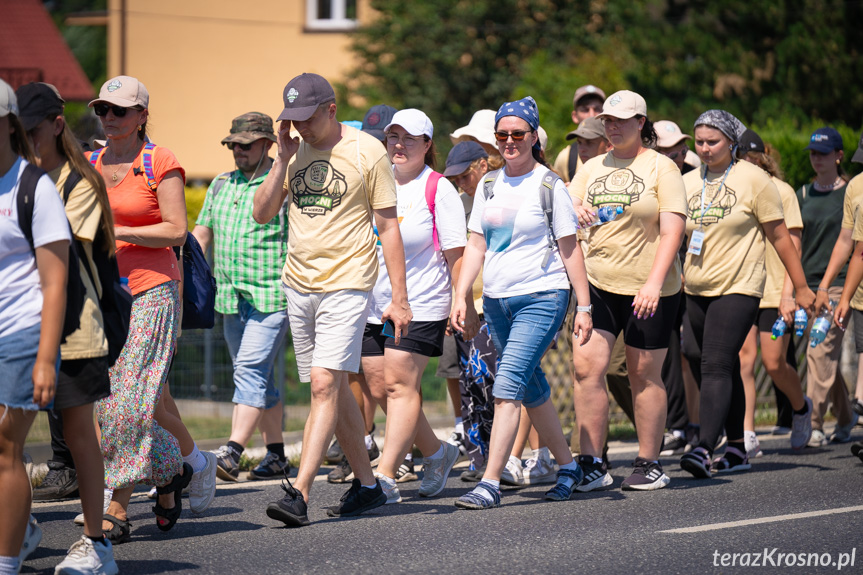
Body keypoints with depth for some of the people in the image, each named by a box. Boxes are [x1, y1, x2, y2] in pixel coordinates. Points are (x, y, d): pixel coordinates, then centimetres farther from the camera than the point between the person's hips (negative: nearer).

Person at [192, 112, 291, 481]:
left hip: (271, 296, -7)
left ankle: (232, 453, -24)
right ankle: (276, 456, 18)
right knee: (259, 379, 11)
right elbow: (201, 235, 21)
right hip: (231, 298, 7)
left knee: (251, 371, -16)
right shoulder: (221, 186, 16)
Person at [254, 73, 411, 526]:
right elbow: (262, 214, 5)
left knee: (325, 385, -15)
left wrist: (399, 298, -6)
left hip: (347, 284, -6)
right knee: (334, 389, 11)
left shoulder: (367, 152, -6)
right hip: (299, 284, 6)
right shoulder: (294, 152, 9)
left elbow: (388, 226, -4)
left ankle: (299, 493, -21)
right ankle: (366, 484, 22)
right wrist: (283, 159, -6)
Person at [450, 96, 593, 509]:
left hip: (541, 297, -6)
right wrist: (461, 298, 2)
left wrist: (584, 307, -5)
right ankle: (567, 467, 29)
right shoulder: (488, 186, 11)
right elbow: (476, 246, 12)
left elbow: (570, 250, -3)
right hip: (496, 300, 6)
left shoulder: (550, 186, -4)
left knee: (507, 388, -16)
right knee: (533, 390, 13)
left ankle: (490, 484, -19)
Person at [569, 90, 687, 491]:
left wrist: (654, 282, -21)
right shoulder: (592, 168, 13)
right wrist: (573, 212, -15)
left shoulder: (660, 167, -2)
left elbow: (672, 230, -9)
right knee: (586, 366, -9)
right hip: (597, 284, 4)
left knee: (644, 375, 3)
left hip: (648, 290, -4)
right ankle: (592, 465, -5)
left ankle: (649, 465, 14)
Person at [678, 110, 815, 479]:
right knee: (726, 370, 11)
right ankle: (737, 450, 19)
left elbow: (779, 235, -1)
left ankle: (705, 449, -26)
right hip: (696, 290, 5)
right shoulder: (688, 183, 10)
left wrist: (800, 287, 0)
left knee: (715, 365, -17)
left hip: (738, 287, -5)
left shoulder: (752, 179, -3)